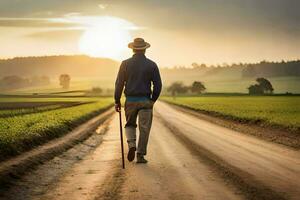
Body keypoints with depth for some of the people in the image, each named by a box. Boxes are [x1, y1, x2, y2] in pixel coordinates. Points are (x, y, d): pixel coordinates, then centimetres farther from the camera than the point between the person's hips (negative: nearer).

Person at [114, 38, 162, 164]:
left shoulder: (125, 64, -1)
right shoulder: (151, 65, -1)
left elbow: (119, 84, -1)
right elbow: (158, 85, -1)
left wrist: (117, 101, 7)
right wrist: (153, 99, 13)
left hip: (130, 101, 1)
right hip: (145, 101, -1)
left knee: (130, 124, 19)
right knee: (144, 128, 6)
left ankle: (131, 145, -5)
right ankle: (140, 155, 6)